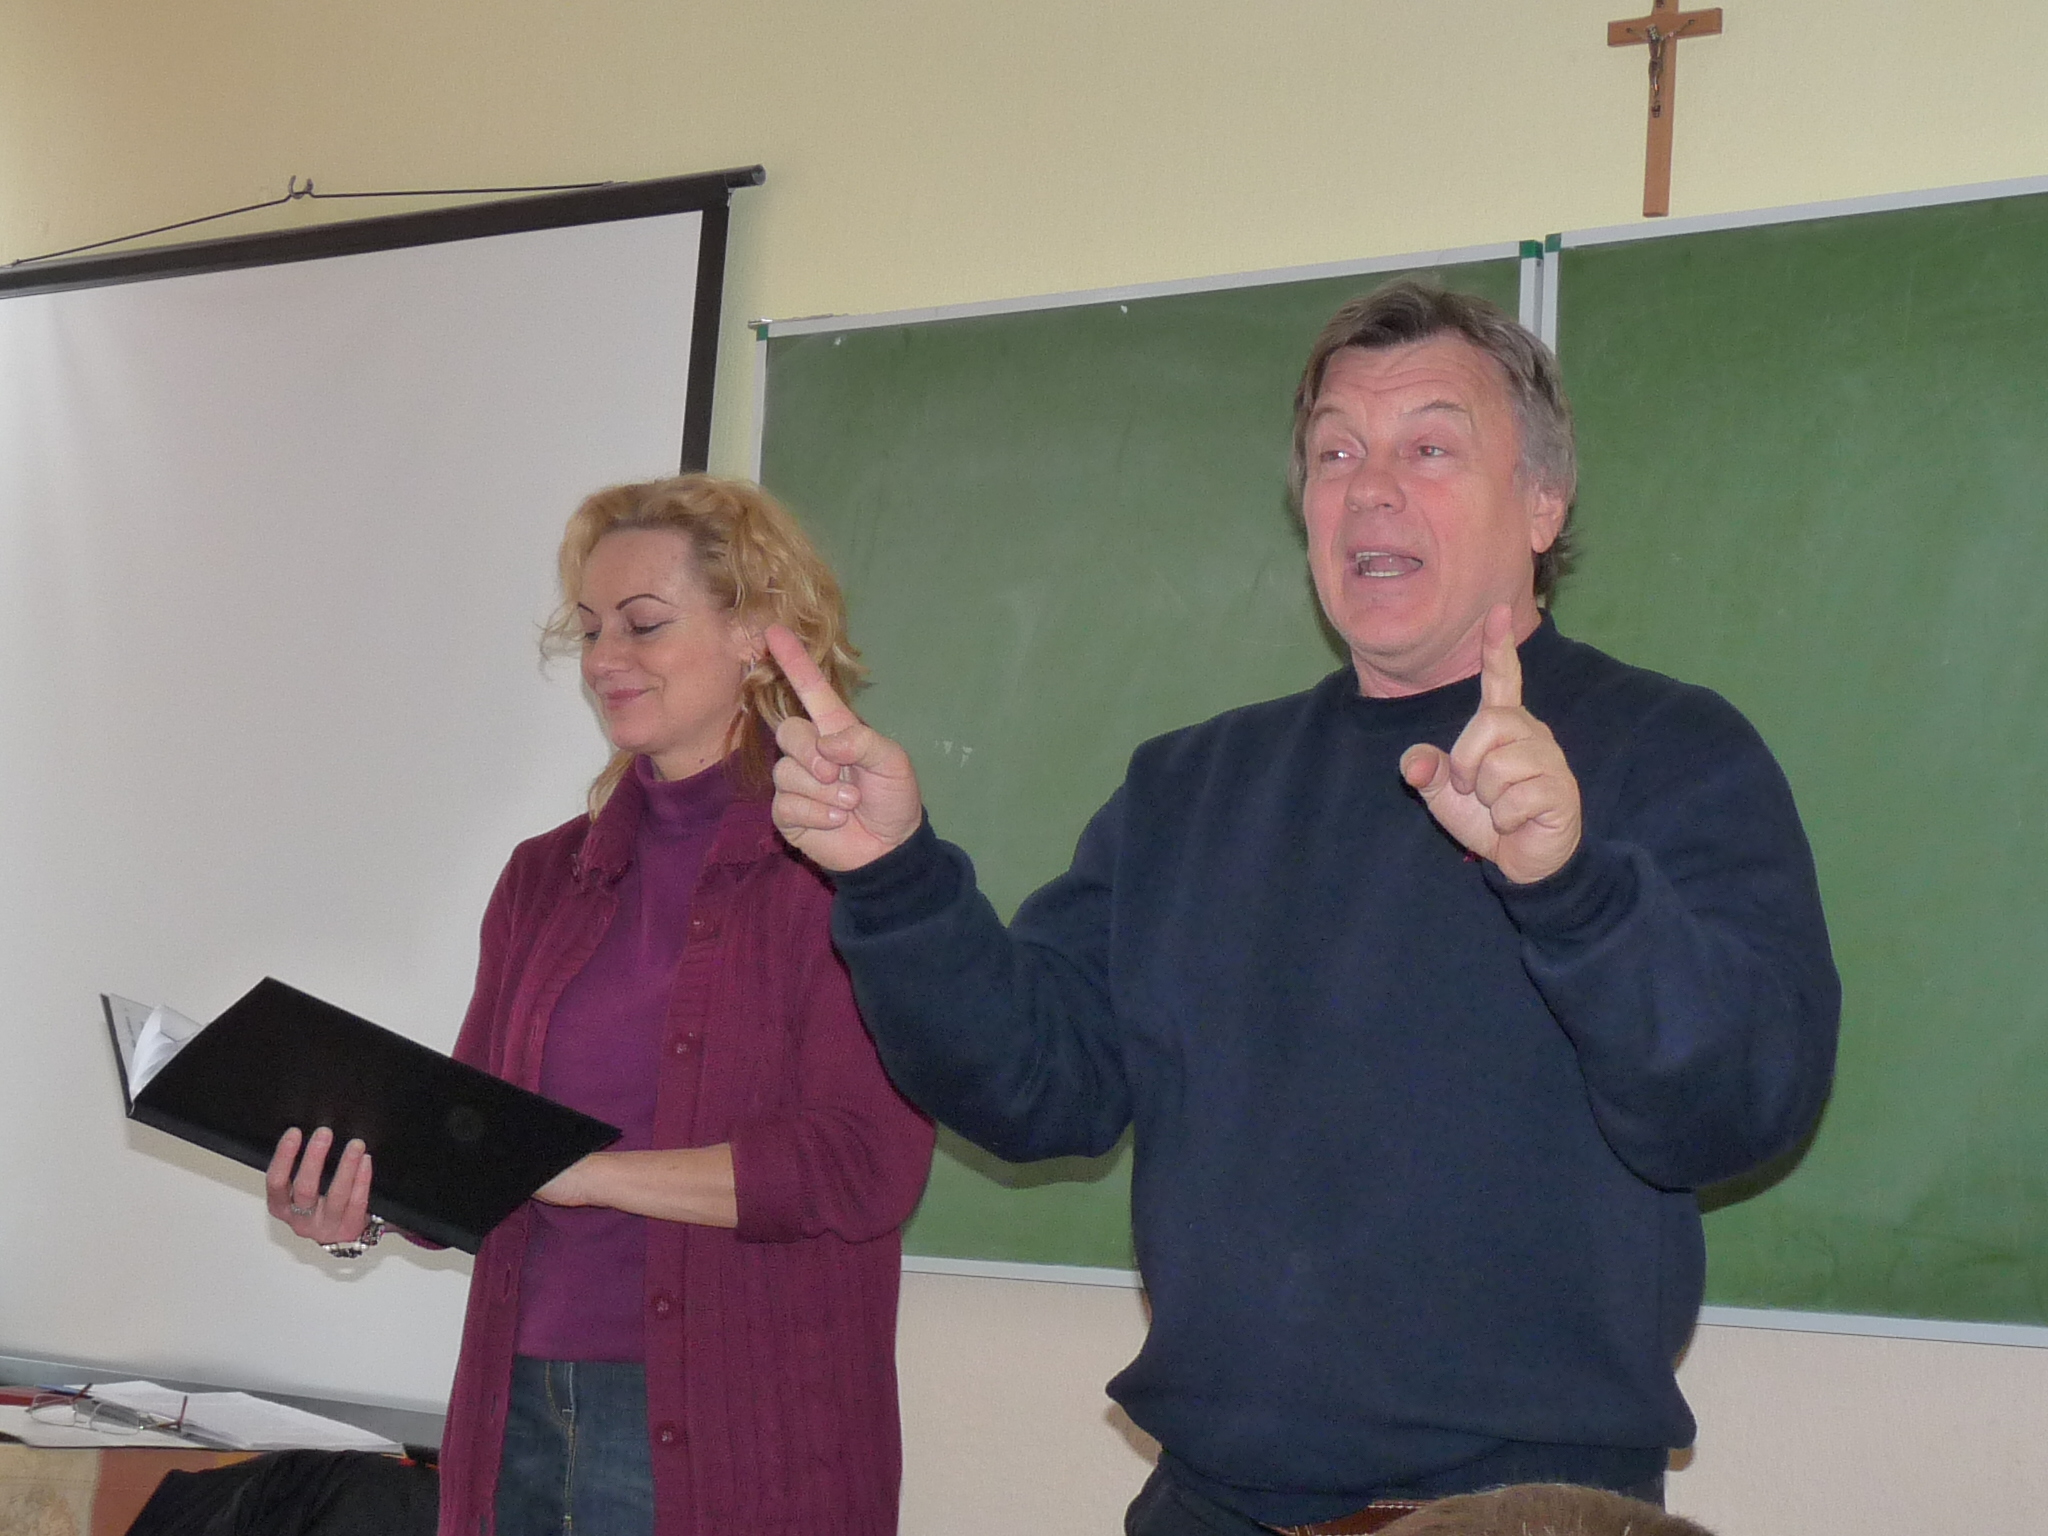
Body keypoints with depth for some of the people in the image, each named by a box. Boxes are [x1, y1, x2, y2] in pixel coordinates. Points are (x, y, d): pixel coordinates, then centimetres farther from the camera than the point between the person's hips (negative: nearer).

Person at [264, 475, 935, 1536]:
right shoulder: (545, 876, 11)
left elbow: (866, 1166, -16)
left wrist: (578, 1168, -18)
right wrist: (368, 1198, -10)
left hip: (734, 1440, -5)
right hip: (522, 1417, 5)